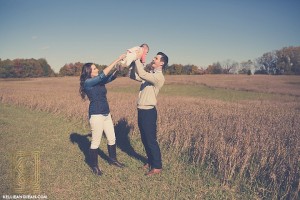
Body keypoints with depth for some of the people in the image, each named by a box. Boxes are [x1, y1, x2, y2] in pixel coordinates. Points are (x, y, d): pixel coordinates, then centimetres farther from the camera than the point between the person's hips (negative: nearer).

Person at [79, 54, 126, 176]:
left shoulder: (100, 81, 10)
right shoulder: (88, 82, -13)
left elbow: (111, 77, 7)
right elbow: (103, 74, -22)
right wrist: (117, 60, -21)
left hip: (106, 114, 8)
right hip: (96, 115, -8)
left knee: (112, 139, 16)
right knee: (96, 142, 4)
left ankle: (113, 160, 34)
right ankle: (94, 166, 21)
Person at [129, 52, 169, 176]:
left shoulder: (159, 77, -15)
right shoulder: (150, 75, 13)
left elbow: (142, 74, -28)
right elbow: (133, 76, 13)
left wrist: (137, 58, -20)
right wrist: (134, 63, 0)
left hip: (149, 112, -9)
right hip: (141, 111, 9)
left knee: (151, 140, 0)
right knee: (144, 139, 18)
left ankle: (157, 167, 13)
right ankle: (151, 161, 33)